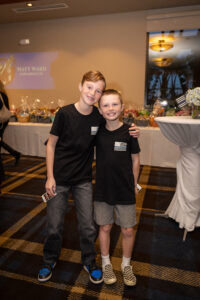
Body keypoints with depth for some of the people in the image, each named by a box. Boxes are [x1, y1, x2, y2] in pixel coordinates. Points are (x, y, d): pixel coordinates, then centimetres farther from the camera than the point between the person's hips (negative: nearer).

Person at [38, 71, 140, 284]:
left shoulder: (99, 117, -7)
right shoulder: (65, 113, -13)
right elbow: (51, 145, -6)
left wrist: (130, 132, -11)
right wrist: (49, 177, -8)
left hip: (83, 180, 2)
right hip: (59, 178, -1)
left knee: (88, 227, 10)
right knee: (54, 226, 12)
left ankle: (89, 262, 38)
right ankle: (49, 261, 41)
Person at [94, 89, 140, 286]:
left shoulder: (128, 132, -10)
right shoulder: (97, 131, -5)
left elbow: (135, 160, -1)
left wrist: (134, 185, 4)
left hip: (125, 191, -1)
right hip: (103, 189, 2)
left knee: (127, 230, 12)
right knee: (104, 227, 15)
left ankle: (126, 265, 38)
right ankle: (106, 263, 40)